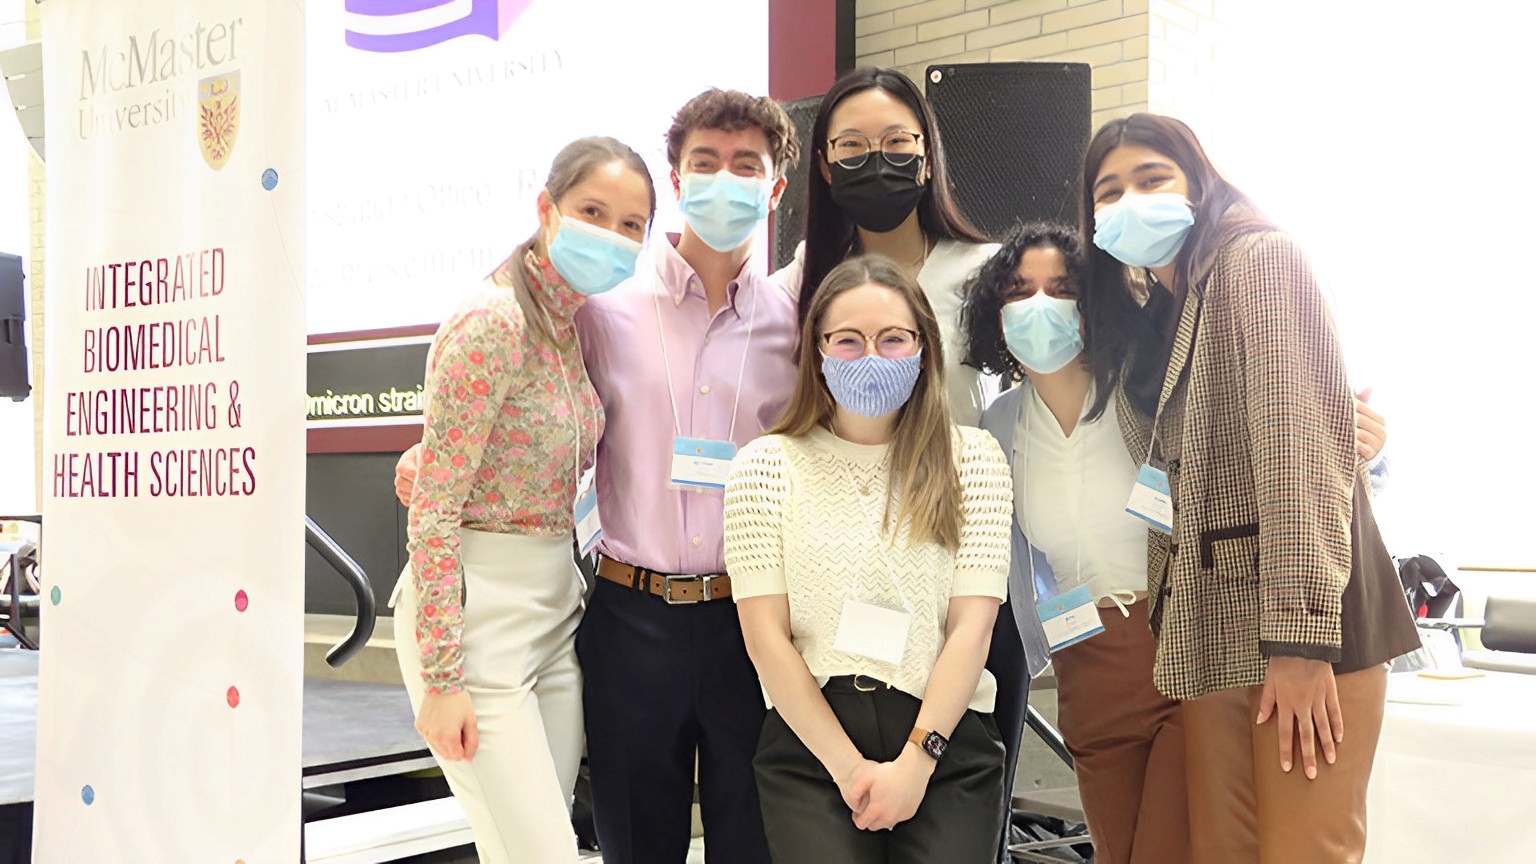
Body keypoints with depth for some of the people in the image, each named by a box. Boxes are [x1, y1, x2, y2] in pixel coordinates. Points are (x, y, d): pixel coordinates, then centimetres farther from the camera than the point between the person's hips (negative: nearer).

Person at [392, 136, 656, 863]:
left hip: (555, 604, 8)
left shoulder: (576, 321, 7)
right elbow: (434, 510, -19)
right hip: (475, 607, -8)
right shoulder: (493, 322, -18)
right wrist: (442, 676, -19)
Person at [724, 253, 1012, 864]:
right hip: (809, 743, 0)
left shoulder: (972, 458, 5)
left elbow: (972, 625, -1)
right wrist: (849, 767, -8)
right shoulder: (766, 466, 3)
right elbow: (766, 637, -2)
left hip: (949, 741, 1)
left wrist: (915, 761, -10)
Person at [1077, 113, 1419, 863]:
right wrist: (1164, 630, 6)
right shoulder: (1140, 318, 18)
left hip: (1301, 626, -7)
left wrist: (1301, 633, -23)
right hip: (1206, 634, 7)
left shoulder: (1259, 260, -5)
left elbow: (1302, 439, -16)